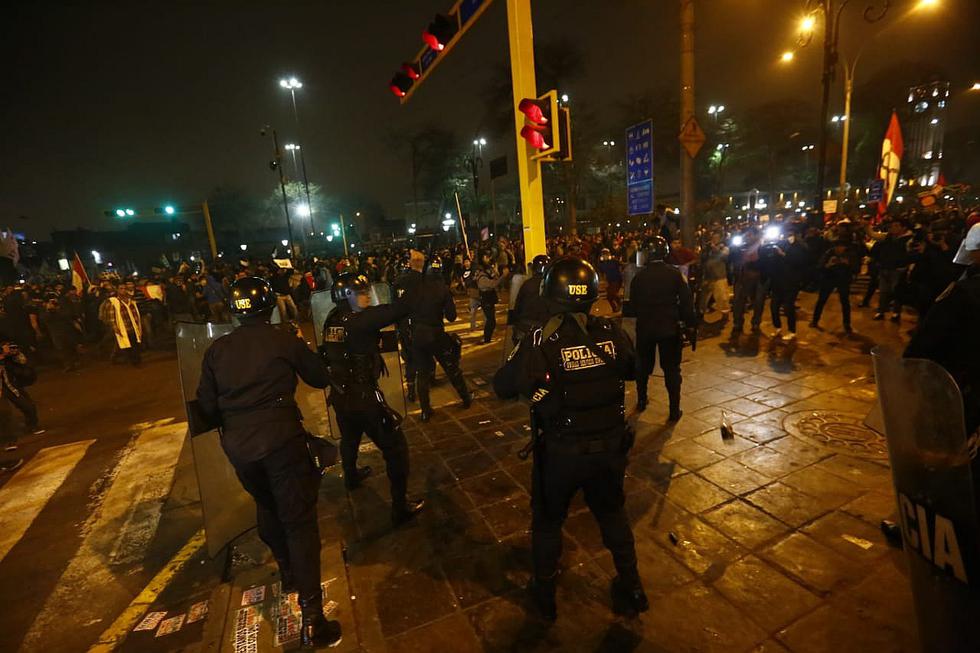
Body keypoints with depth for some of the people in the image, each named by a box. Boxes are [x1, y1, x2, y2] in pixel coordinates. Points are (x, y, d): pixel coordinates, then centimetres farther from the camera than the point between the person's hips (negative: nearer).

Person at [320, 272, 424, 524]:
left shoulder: (333, 319, -2)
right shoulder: (359, 320, -23)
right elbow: (399, 309, -33)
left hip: (341, 395, 8)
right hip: (364, 397, -8)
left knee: (350, 438, 33)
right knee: (396, 448, 4)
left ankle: (351, 476, 59)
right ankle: (400, 507, 12)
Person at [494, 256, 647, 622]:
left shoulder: (541, 342, -23)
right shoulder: (611, 333, -12)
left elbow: (502, 387, -12)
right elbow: (632, 369, 7)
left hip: (560, 454, -3)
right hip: (610, 447, 3)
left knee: (547, 522, 23)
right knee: (613, 514, 29)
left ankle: (544, 593, 44)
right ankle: (630, 588, 48)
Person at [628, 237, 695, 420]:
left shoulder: (639, 275, -6)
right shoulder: (675, 273, -9)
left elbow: (633, 302, 1)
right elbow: (686, 301, -10)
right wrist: (689, 322, -1)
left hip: (644, 328, 2)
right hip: (669, 328, -1)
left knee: (643, 366, 18)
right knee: (671, 369, 7)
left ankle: (641, 401, 31)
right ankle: (674, 410, 9)